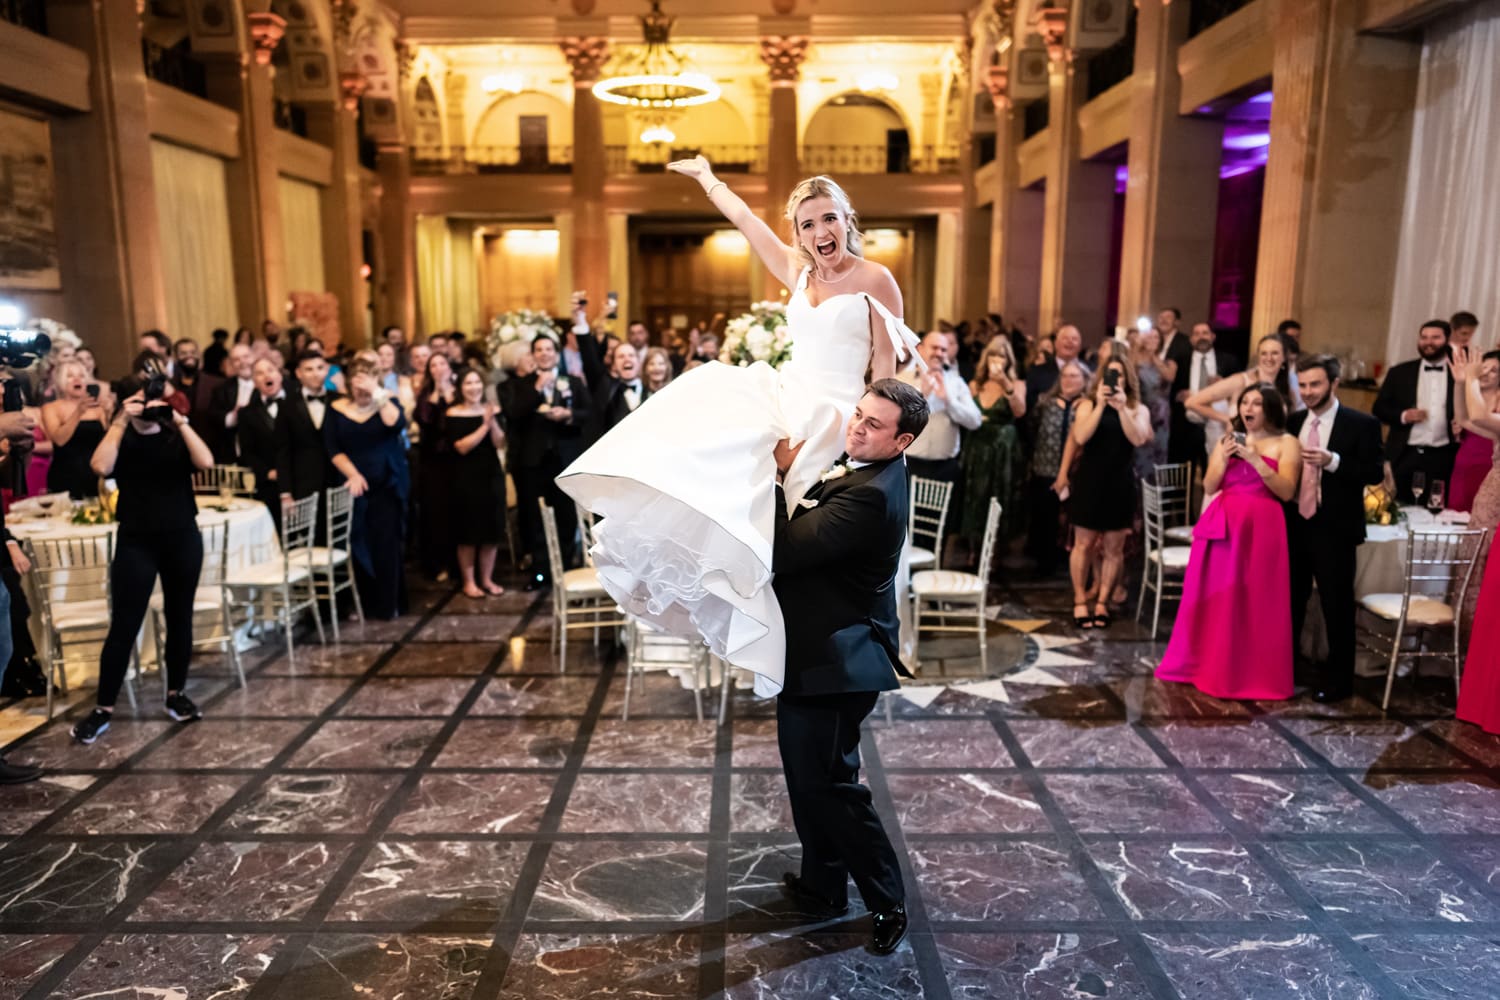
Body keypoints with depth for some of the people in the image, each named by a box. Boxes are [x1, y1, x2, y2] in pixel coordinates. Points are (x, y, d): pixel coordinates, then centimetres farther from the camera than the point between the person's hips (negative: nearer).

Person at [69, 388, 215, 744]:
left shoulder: (177, 436, 5)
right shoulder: (122, 437, 2)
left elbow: (206, 462, -15)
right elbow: (101, 468, -19)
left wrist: (180, 421, -20)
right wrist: (121, 421, -20)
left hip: (182, 538, 2)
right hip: (136, 541, -1)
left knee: (180, 618, 10)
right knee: (124, 624, -3)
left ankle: (176, 694, 24)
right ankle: (103, 709, 4)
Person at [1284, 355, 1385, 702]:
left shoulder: (1362, 424, -6)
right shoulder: (1294, 422, 8)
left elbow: (1375, 473, -13)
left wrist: (1332, 461, -25)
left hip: (1334, 529, -5)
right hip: (1294, 525, 5)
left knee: (1337, 607, 4)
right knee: (1290, 602, 14)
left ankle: (1338, 679, 18)